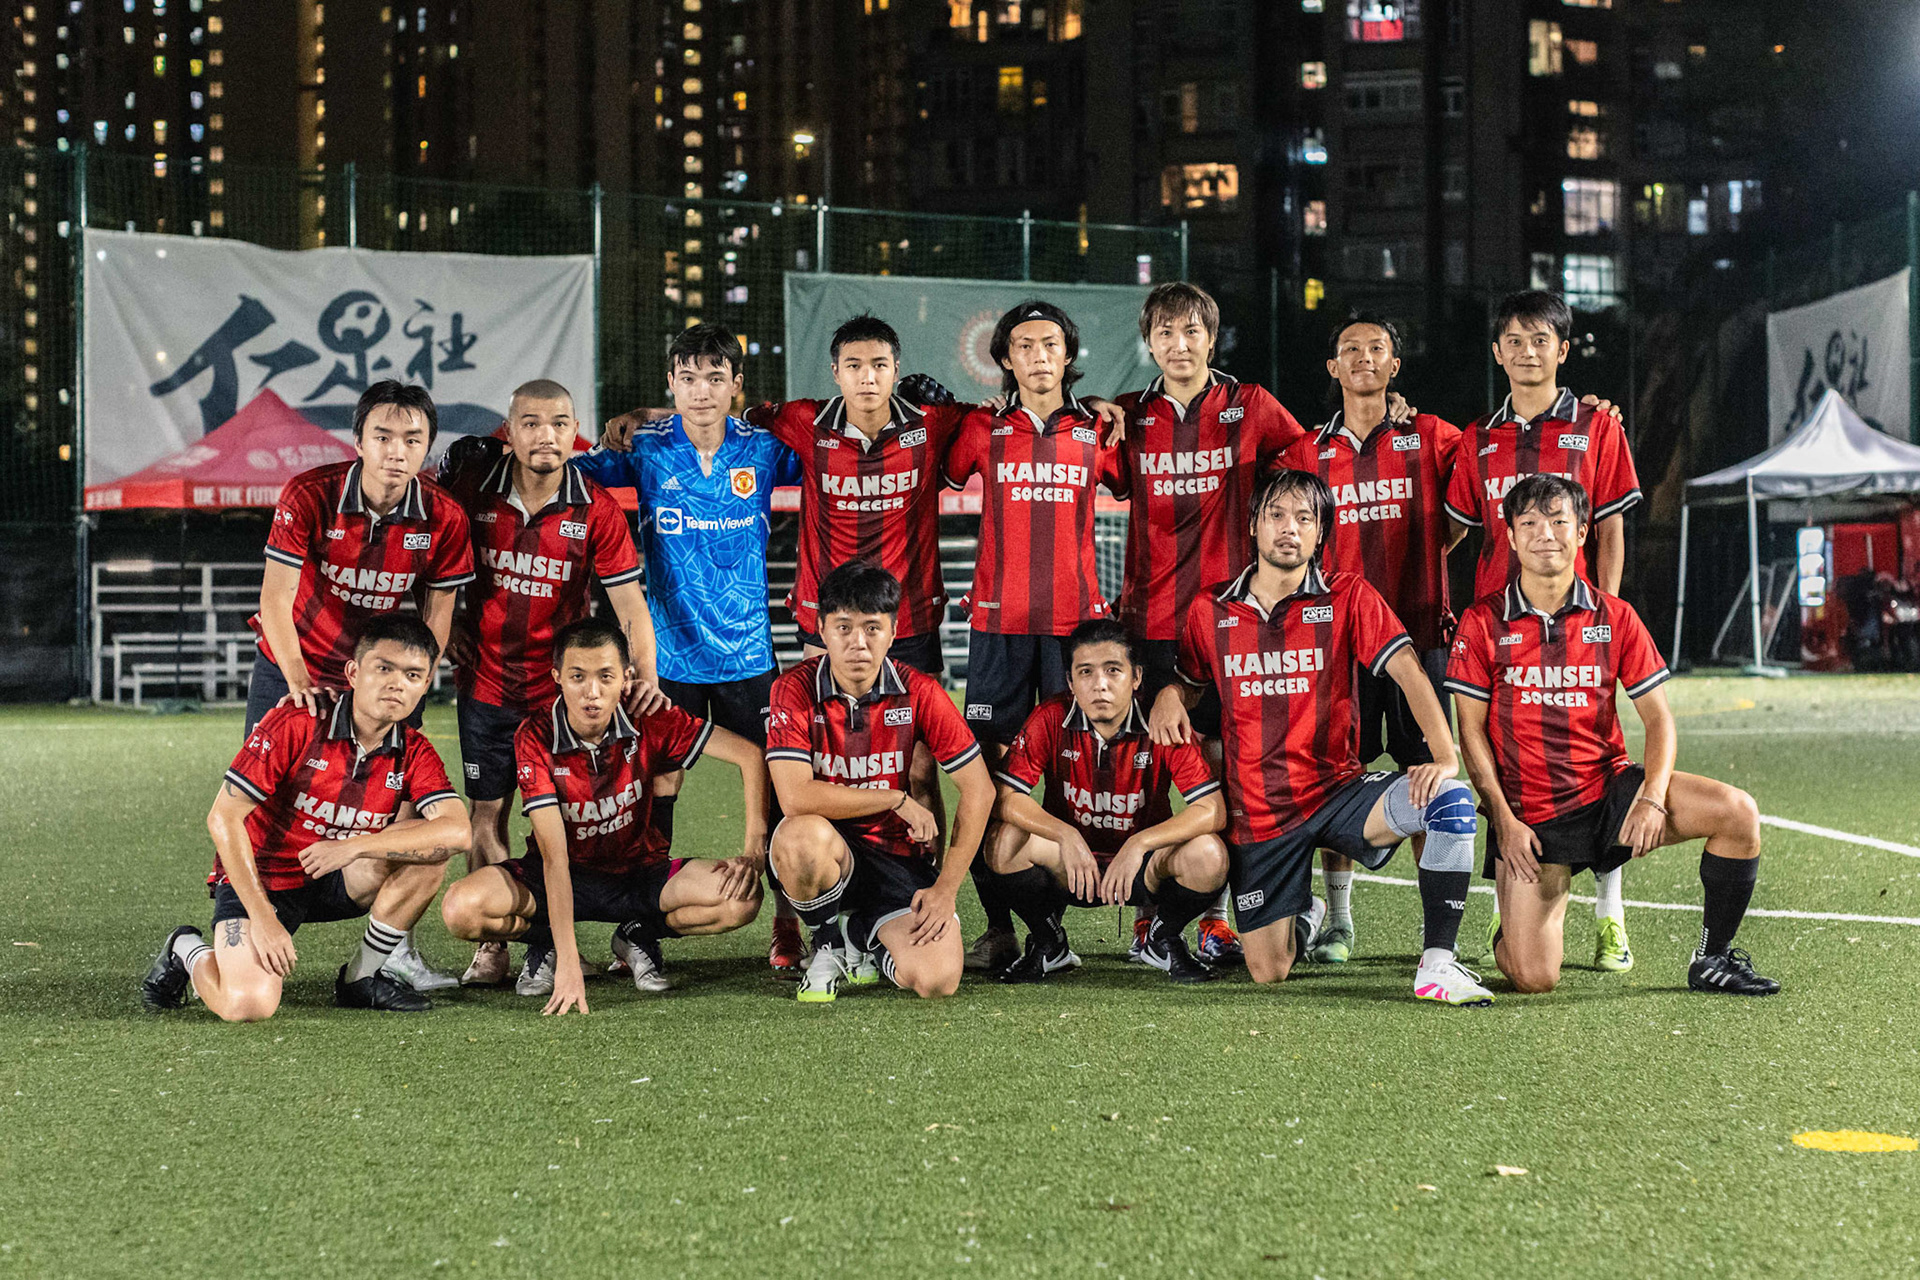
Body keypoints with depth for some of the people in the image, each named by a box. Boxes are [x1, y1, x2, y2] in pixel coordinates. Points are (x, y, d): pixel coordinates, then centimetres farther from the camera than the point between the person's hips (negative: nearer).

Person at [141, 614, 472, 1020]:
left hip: (336, 881, 5)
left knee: (429, 848, -20)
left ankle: (362, 976, -3)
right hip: (259, 878, -5)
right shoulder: (294, 724, -20)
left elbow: (458, 831, -23)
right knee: (249, 1005, -29)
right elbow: (223, 818, -21)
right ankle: (188, 952, 7)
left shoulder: (414, 753, -7)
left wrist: (356, 847, -34)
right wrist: (263, 918, -26)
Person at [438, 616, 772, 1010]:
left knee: (742, 898, -26)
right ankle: (547, 945, 4)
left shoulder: (649, 722, -18)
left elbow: (749, 754, -12)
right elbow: (554, 855, -29)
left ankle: (639, 936, 4)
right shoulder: (536, 738, -22)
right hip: (568, 877, -1)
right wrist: (568, 963, -37)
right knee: (461, 909, -29)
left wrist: (755, 850, -23)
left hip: (640, 872, 1)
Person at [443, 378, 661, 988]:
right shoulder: (472, 492, -6)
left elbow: (629, 601, -10)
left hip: (559, 685, -1)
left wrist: (646, 675, -21)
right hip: (486, 681, 1)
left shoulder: (596, 510, -9)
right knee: (487, 813, 3)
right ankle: (490, 946, 11)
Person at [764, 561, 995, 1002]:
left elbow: (978, 790, -4)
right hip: (827, 850, -1)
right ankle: (826, 939, -4)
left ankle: (862, 933, 15)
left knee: (936, 981, -23)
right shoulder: (795, 689, -11)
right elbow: (795, 797, -23)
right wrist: (898, 800, -18)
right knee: (803, 835, -39)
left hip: (898, 857, 2)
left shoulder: (919, 692, -7)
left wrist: (945, 890, -10)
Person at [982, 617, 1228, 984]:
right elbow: (1004, 798, -18)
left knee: (1208, 854, -30)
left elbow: (1212, 810, -22)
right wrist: (1066, 835, -34)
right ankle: (1048, 943, 2)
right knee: (1004, 842, -28)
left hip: (1143, 869, 0)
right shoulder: (1050, 720, -14)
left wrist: (1138, 844, -34)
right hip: (1069, 870, 1)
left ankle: (1164, 939, 4)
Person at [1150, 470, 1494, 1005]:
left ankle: (1437, 963, -22)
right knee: (1268, 973, 0)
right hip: (1257, 811, 1)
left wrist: (1445, 755, -28)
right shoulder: (1210, 611, 3)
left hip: (1337, 789, -1)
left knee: (1451, 801, -32)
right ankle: (1305, 917, 39)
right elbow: (1189, 681, 20)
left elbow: (1409, 673, -13)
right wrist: (1168, 699, -5)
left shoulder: (1348, 596, -4)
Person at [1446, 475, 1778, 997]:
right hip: (1529, 814, -2)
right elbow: (1472, 732, -1)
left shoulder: (1615, 617, 3)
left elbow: (1658, 718, 3)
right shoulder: (1483, 622, -2)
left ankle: (1712, 960, -2)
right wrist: (1503, 822, -10)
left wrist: (1653, 797, -14)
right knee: (1533, 978, -17)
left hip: (1610, 787, 3)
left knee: (1738, 812, -21)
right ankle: (1511, 928, 22)